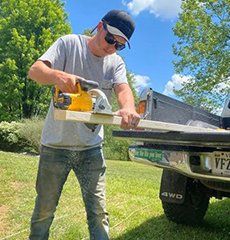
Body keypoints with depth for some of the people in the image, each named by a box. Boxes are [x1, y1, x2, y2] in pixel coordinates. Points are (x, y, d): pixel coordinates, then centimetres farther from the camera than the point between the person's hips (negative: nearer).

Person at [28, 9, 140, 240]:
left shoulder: (116, 63, 6)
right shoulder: (69, 44, -4)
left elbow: (123, 89, -12)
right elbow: (35, 70, -15)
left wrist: (128, 108, -37)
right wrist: (58, 75, -39)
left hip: (91, 148, 3)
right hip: (56, 144, -2)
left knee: (98, 212, 2)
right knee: (44, 210, 11)